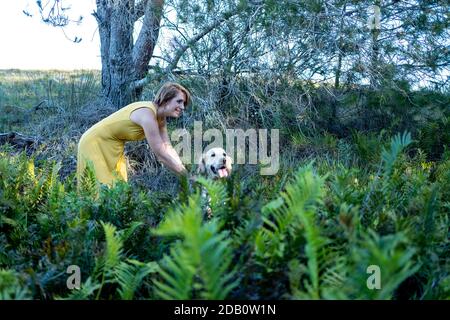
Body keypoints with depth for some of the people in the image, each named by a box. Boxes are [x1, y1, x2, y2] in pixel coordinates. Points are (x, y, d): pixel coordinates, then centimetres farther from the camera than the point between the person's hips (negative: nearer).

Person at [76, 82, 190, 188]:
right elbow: (161, 155, -32)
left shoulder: (160, 116, -4)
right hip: (96, 143, -9)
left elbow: (168, 148, -3)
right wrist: (187, 176, -26)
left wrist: (184, 170, -12)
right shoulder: (147, 114, -32)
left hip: (112, 146, 9)